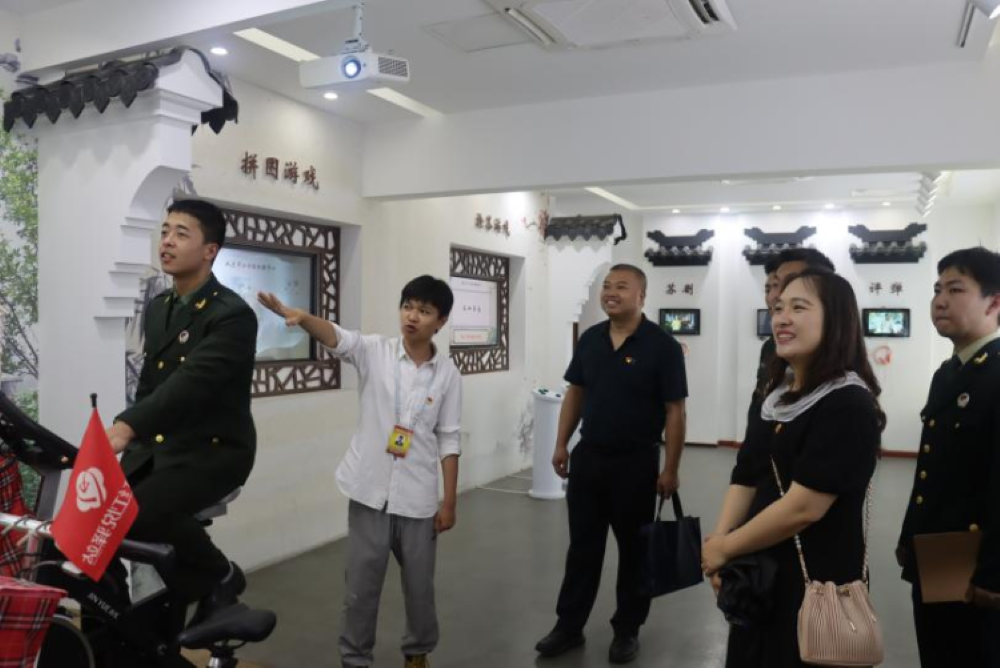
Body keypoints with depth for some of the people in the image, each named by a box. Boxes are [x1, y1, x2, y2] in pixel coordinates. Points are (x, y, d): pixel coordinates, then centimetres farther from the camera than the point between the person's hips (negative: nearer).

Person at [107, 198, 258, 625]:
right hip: (157, 445, 8)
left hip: (213, 450, -8)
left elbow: (192, 381, -31)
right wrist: (127, 437, 13)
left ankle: (219, 577, -1)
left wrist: (126, 427, -42)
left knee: (142, 514, -28)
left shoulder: (232, 315, -17)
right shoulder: (157, 308, 10)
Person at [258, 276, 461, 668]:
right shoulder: (375, 351, -5)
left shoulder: (447, 373, -3)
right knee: (361, 587, 9)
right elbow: (337, 337, -25)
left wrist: (449, 502, 1)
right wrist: (301, 316, -46)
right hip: (370, 492, 0)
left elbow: (448, 440, 0)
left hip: (417, 498, 1)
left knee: (419, 585, 15)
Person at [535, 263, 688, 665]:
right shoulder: (590, 339, 4)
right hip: (587, 458, 4)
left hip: (635, 463, -4)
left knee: (634, 550, 11)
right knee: (582, 548, 12)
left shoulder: (662, 345, -11)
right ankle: (568, 627, 24)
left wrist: (670, 470, -12)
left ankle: (626, 631, 27)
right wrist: (562, 444, 8)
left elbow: (674, 411, -11)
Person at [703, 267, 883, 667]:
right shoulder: (777, 395, 7)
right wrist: (717, 543, -9)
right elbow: (746, 480, 6)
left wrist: (724, 548, -14)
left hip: (815, 585, -7)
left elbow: (803, 507, -25)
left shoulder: (849, 405, -19)